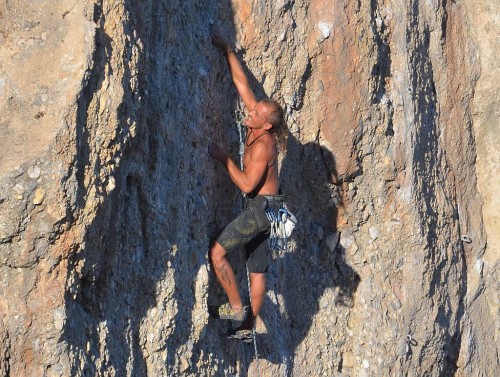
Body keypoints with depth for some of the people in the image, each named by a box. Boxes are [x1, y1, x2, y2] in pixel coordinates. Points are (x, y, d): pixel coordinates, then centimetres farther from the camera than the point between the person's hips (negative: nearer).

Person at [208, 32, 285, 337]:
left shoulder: (262, 146, -20)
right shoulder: (258, 123, 3)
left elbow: (247, 184, -23)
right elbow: (241, 82, 8)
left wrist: (224, 158, -18)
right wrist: (228, 52, 8)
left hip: (261, 207, -10)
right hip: (264, 208, 10)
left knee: (217, 252, -13)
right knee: (257, 269, 9)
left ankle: (236, 307, -7)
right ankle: (250, 326, 13)